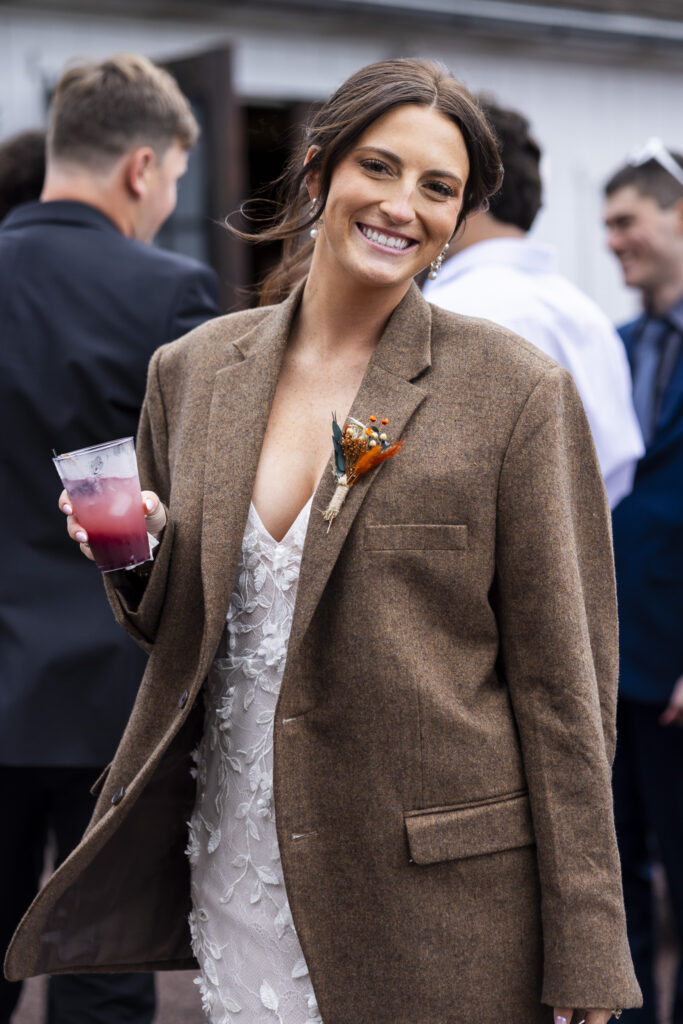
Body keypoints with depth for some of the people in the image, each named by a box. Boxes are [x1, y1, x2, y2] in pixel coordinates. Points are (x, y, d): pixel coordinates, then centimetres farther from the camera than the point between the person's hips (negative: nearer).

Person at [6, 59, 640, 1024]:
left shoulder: (518, 391, -8)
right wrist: (136, 560, -9)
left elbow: (563, 684, -7)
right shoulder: (192, 370, 4)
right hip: (231, 868, 4)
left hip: (435, 900, -3)